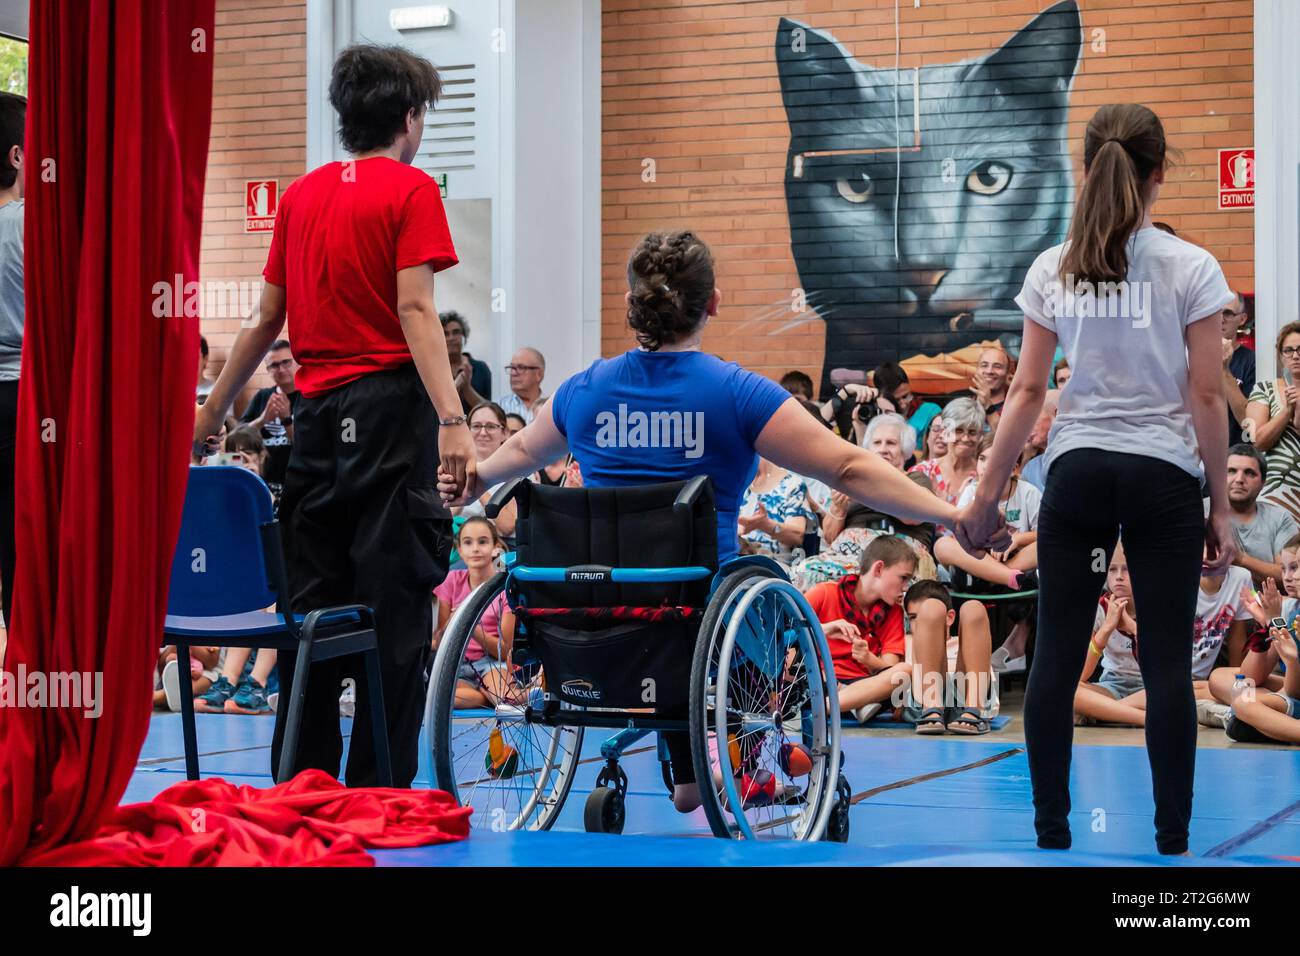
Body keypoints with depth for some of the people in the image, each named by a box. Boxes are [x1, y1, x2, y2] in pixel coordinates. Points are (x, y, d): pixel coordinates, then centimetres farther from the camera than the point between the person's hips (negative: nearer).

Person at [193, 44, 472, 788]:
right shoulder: (411, 189, -3)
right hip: (389, 404, -6)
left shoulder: (302, 195, 14)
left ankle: (300, 785, 13)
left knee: (311, 600, 10)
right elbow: (415, 310, -14)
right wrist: (452, 418, -22)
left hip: (316, 412, 6)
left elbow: (266, 320, 16)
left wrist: (210, 415, 25)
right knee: (394, 603, -3)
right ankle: (379, 793, -4)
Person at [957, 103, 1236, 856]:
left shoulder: (1053, 270, 3)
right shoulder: (1192, 269, -3)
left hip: (1077, 471, 2)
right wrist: (1221, 505, 1)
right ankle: (1172, 841, 4)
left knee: (1058, 655, 7)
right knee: (1167, 662, 2)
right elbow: (1207, 397, -5)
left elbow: (1027, 392, 3)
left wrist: (988, 495, 8)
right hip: (1163, 477, -2)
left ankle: (1051, 832, 10)